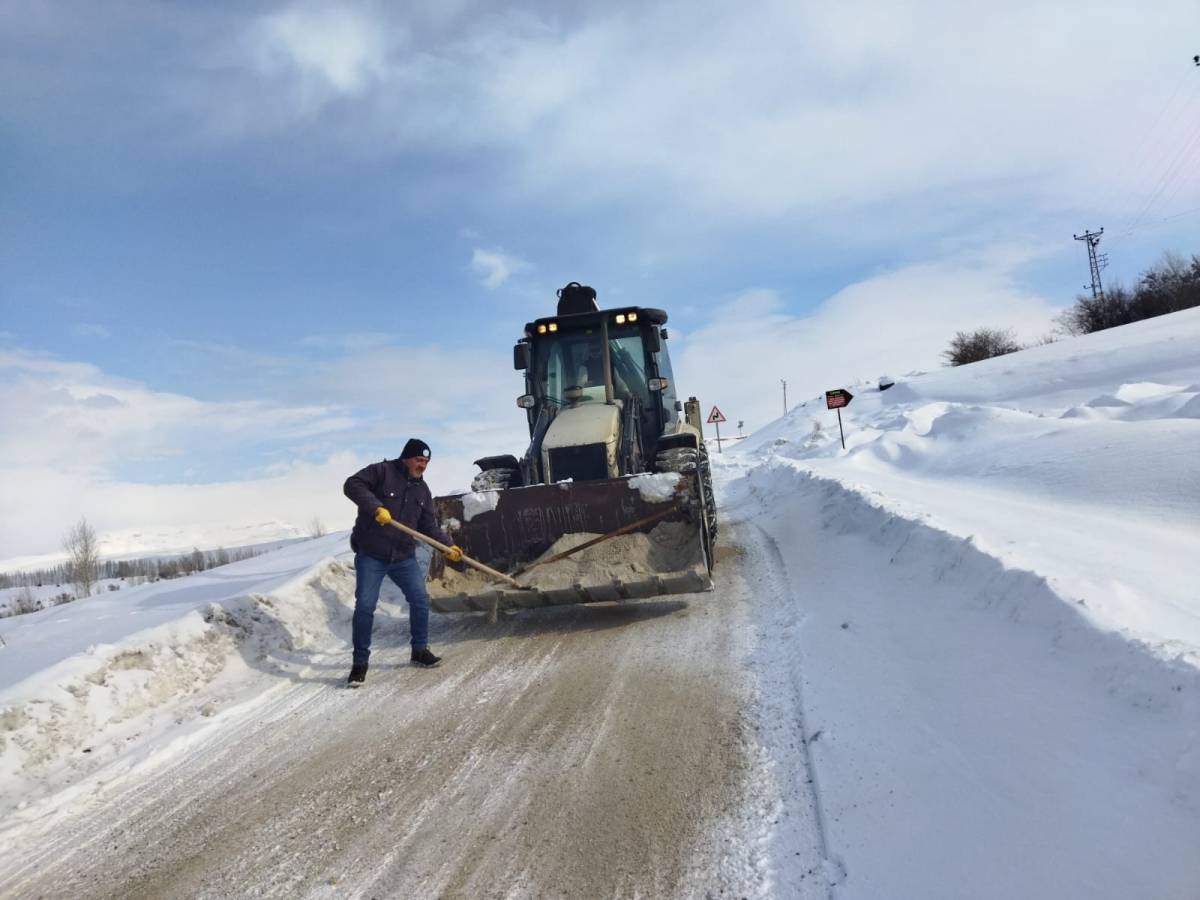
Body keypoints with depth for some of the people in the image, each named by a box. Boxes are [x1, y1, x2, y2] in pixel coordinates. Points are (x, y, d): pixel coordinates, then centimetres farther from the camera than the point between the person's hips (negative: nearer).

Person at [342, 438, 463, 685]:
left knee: (420, 600, 3)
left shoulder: (422, 489, 11)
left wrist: (448, 546, -4)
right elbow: (352, 485, -19)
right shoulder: (382, 471, -7)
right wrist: (375, 507, -30)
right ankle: (360, 662, 7)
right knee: (365, 606, -7)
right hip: (370, 556, -5)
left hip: (404, 557, 5)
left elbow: (429, 526, 10)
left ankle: (420, 650, 22)